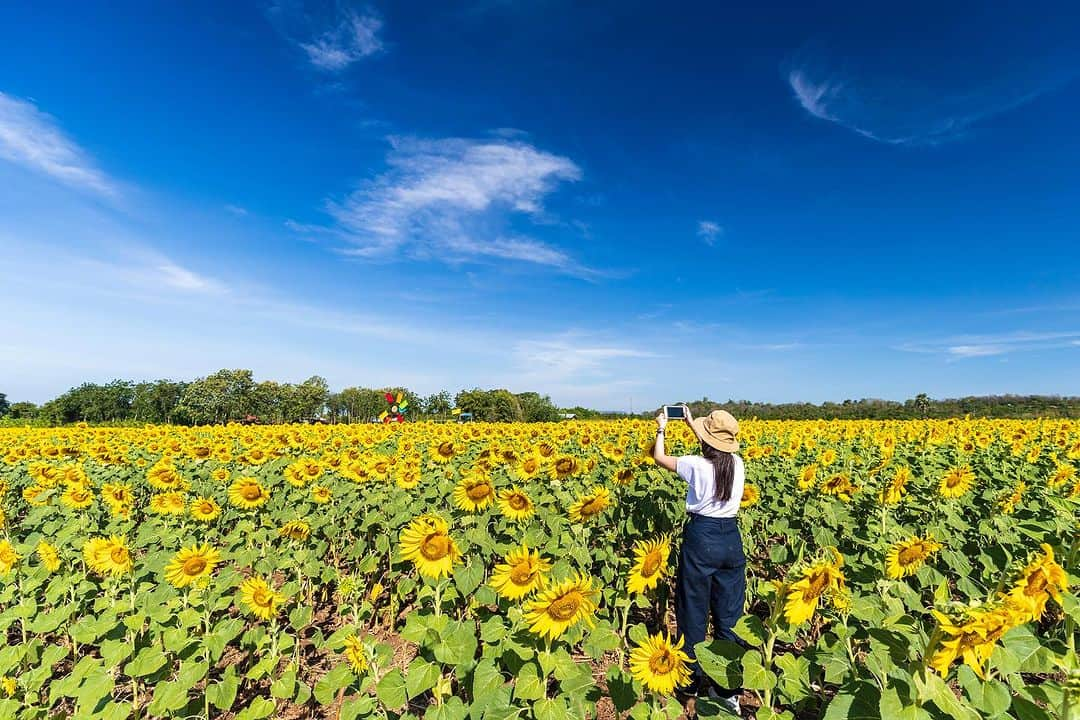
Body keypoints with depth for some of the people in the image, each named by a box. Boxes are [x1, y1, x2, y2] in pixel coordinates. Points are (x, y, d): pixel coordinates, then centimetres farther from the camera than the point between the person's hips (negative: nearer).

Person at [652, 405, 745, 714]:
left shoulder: (697, 466, -17)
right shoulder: (737, 463, -2)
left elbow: (659, 458, -2)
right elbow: (715, 453, 21)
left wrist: (661, 429, 14)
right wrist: (691, 422, 28)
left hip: (701, 536, -5)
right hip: (731, 538, 5)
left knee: (694, 612, 11)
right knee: (729, 614, 15)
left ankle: (692, 682, 26)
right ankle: (729, 688, 26)